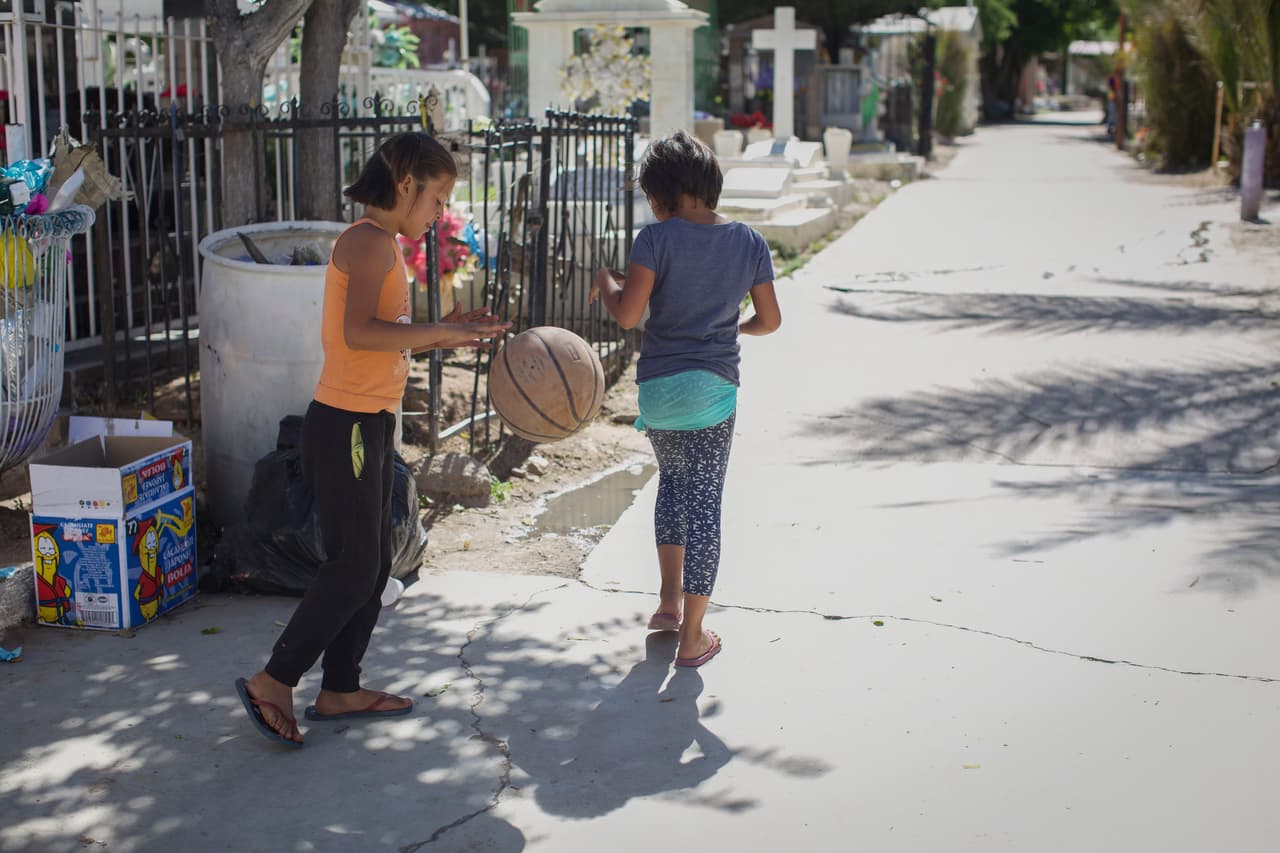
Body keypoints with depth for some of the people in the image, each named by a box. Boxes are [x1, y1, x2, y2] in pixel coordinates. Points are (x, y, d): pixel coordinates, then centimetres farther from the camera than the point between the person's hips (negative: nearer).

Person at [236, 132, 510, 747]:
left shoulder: (377, 245, 17)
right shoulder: (370, 241, -14)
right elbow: (359, 332, -28)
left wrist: (442, 335, 9)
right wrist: (440, 330, -21)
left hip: (368, 426, 10)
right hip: (346, 426, -10)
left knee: (373, 565, 15)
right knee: (352, 569, -4)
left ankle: (340, 691, 25)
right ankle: (273, 683, 8)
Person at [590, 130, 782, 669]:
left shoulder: (657, 239, -10)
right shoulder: (749, 243, 2)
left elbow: (628, 315, -17)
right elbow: (770, 320, 7)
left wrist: (604, 281, 2)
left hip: (658, 386, -1)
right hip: (714, 386, 1)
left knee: (673, 479, 25)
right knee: (704, 502, 5)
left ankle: (669, 599, 26)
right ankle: (692, 637, 9)